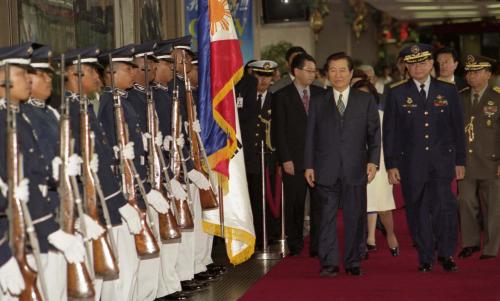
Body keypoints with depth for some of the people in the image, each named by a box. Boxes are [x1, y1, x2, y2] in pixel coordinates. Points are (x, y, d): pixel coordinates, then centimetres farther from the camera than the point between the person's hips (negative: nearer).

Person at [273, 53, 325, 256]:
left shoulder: (321, 94, 10)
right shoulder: (282, 96, 1)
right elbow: (279, 131, -2)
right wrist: (285, 159, -9)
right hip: (294, 160, -2)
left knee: (319, 203, 0)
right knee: (294, 204, 3)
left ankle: (317, 245, 6)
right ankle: (295, 245, 14)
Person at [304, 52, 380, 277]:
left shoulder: (366, 101, 9)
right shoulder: (318, 104, 12)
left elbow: (374, 134, 6)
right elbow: (310, 137, 10)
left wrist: (373, 161, -5)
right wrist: (309, 165, 2)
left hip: (355, 169, 0)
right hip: (326, 171, 0)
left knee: (355, 217, 3)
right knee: (327, 217, -2)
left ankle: (353, 263, 12)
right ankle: (329, 263, 2)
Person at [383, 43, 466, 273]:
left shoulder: (448, 91, 7)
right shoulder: (396, 94, 4)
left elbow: (458, 127, 10)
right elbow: (389, 132, 4)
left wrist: (460, 161, 6)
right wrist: (391, 164, -2)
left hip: (442, 160, 0)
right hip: (411, 163, 0)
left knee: (444, 206, -11)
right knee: (418, 211, 2)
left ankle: (446, 254, 6)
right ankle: (426, 258, 14)